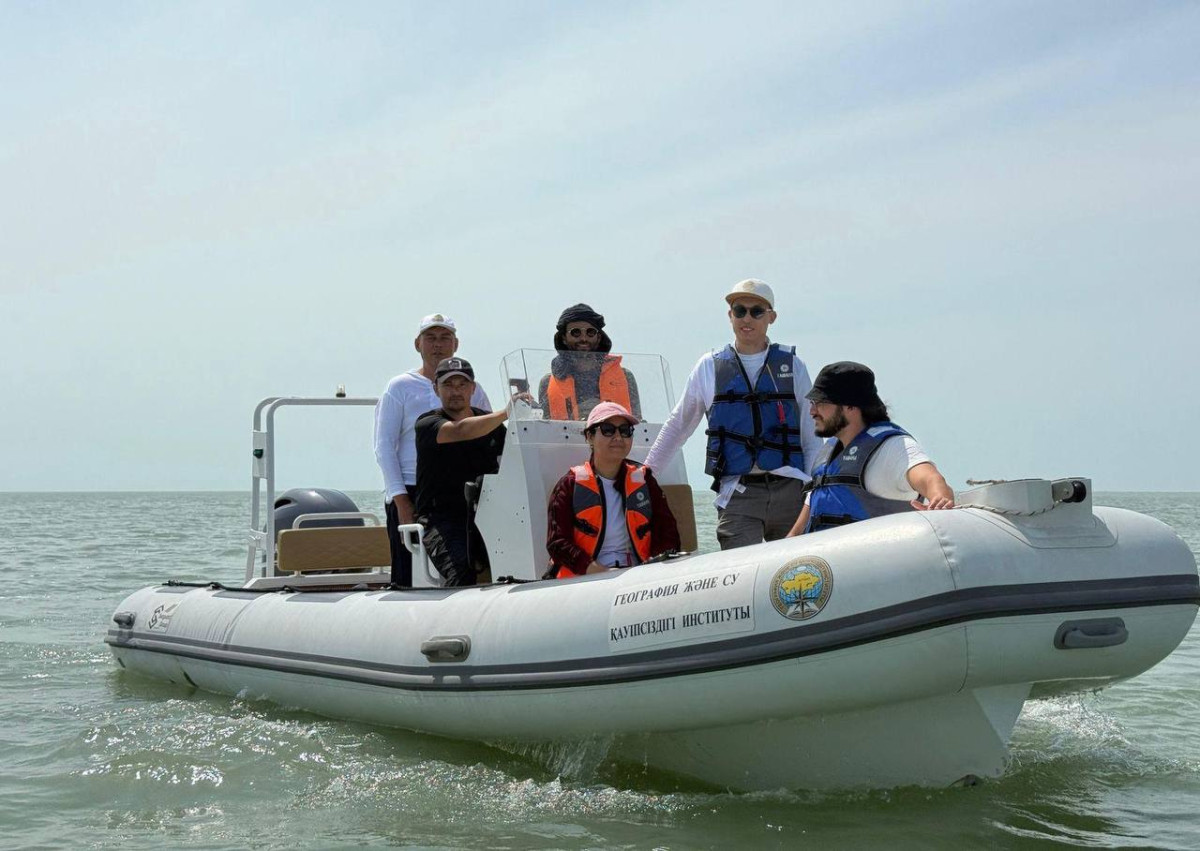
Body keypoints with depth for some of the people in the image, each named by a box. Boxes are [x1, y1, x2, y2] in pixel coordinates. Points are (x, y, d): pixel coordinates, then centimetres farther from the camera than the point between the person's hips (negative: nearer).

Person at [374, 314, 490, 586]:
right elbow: (384, 447, 0)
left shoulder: (472, 389, 14)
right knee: (410, 579, -7)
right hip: (412, 493, -3)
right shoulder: (400, 387, 6)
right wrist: (401, 500, -10)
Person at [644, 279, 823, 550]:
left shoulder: (792, 366, 11)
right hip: (738, 495, -1)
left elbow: (812, 437, 12)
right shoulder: (710, 367, 11)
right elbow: (678, 425, 21)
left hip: (791, 492, 1)